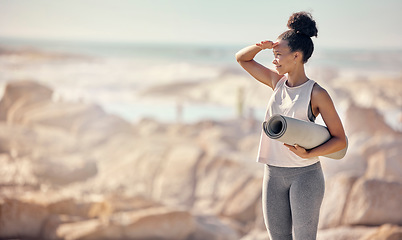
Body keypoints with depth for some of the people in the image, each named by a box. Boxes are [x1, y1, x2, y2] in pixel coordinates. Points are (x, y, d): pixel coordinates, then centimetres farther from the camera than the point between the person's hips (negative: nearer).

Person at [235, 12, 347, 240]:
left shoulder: (317, 94, -10)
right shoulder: (278, 82, 6)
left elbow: (340, 140, -8)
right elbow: (242, 58, 16)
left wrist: (308, 154, -22)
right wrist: (260, 46, -5)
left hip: (305, 175, -5)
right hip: (274, 174, 6)